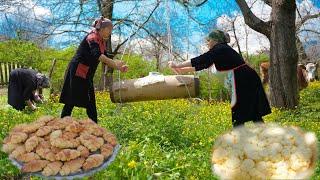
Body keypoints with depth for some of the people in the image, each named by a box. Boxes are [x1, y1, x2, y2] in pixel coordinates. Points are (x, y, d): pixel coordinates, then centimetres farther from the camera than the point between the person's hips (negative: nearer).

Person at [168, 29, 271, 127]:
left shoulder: (220, 49, -10)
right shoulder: (222, 49, 18)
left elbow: (200, 60, -17)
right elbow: (203, 64, 20)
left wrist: (177, 65, -12)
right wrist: (183, 70, 18)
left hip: (245, 81, -10)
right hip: (247, 80, 10)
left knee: (238, 117, -4)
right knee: (254, 115, 11)